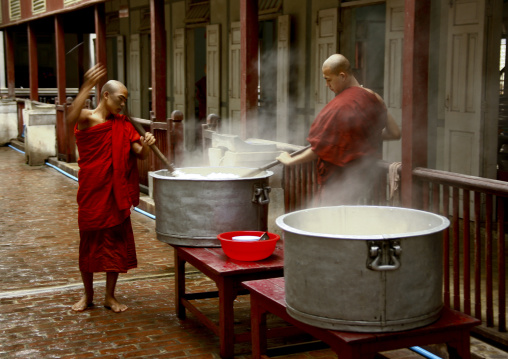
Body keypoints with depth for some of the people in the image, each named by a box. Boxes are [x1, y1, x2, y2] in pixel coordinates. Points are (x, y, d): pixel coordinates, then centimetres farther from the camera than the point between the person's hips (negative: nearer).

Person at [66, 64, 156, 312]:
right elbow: (71, 117, -31)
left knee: (116, 241, 6)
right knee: (89, 240, 7)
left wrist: (145, 145, -21)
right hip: (91, 191, -4)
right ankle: (88, 294, 24)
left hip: (116, 193, 4)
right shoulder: (87, 119, -6)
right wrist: (87, 87, -41)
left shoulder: (123, 126, 8)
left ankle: (110, 296, 19)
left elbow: (140, 155, 2)